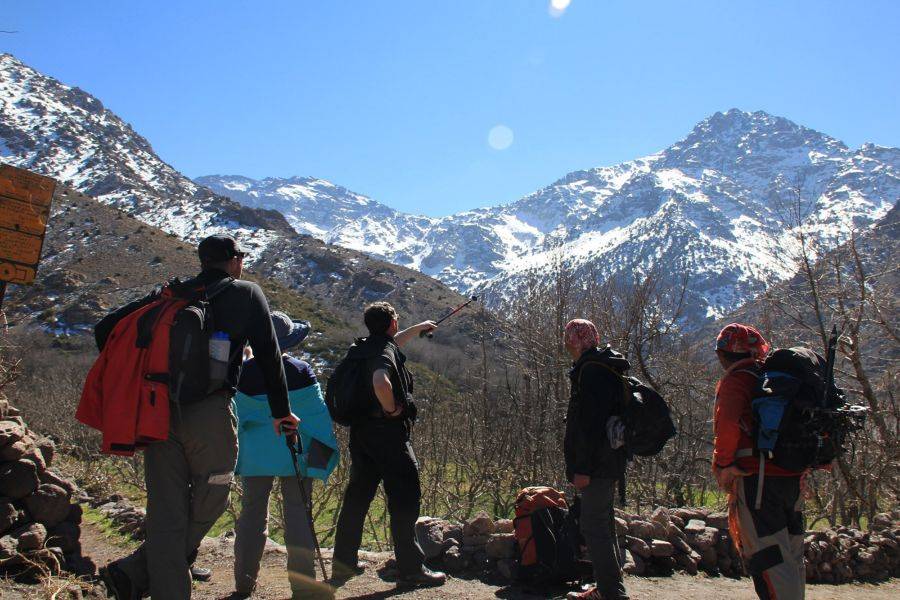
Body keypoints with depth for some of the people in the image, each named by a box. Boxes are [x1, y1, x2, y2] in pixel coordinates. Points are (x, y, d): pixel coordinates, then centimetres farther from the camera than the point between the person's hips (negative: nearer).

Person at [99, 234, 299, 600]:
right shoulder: (247, 294, 9)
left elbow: (106, 329, 11)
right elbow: (269, 356, 7)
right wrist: (281, 412, 15)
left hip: (159, 412, 5)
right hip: (209, 414, -4)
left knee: (166, 513, 9)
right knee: (208, 505, 11)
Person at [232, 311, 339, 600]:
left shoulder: (244, 371, -4)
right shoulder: (301, 371, -8)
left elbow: (237, 412, 5)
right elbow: (316, 413, -6)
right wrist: (323, 449, 1)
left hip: (255, 454, 2)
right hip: (294, 455, -2)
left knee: (252, 514, 12)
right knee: (298, 515, 4)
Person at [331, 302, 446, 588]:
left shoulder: (363, 348, 13)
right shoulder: (386, 351, -15)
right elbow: (380, 382, -36)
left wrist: (418, 328, 48)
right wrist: (392, 409, -18)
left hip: (361, 432, 9)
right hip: (389, 433, -9)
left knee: (357, 497, 15)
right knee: (404, 499, -2)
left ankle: (344, 562, 23)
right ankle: (411, 569, 2)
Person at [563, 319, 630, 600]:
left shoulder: (591, 370, -16)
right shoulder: (607, 368, 18)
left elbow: (590, 423, -23)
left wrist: (582, 468, -22)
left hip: (597, 464, -11)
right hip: (609, 462, 11)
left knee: (594, 527, -8)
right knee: (603, 525, 18)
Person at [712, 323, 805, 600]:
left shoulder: (735, 380, -8)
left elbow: (728, 424, -24)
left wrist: (723, 465, -13)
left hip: (756, 478, -8)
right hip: (792, 476, 8)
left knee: (768, 559, -6)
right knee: (791, 555, 18)